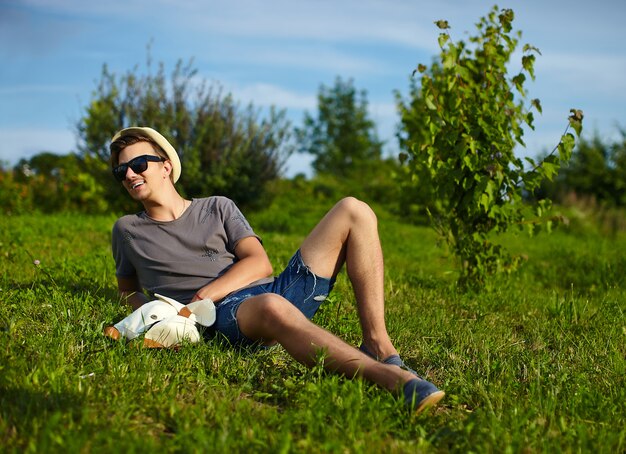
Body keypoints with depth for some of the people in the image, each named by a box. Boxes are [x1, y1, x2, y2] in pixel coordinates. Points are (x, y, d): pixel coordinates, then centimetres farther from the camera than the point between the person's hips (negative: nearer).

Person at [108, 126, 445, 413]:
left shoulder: (218, 208, 22)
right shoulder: (127, 230, 22)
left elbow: (259, 263, 9)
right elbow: (127, 289, 32)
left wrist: (208, 293, -9)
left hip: (278, 291, 5)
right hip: (227, 317, -4)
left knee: (353, 211, -11)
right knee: (271, 306, -44)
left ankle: (379, 347, -24)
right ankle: (389, 376, -55)